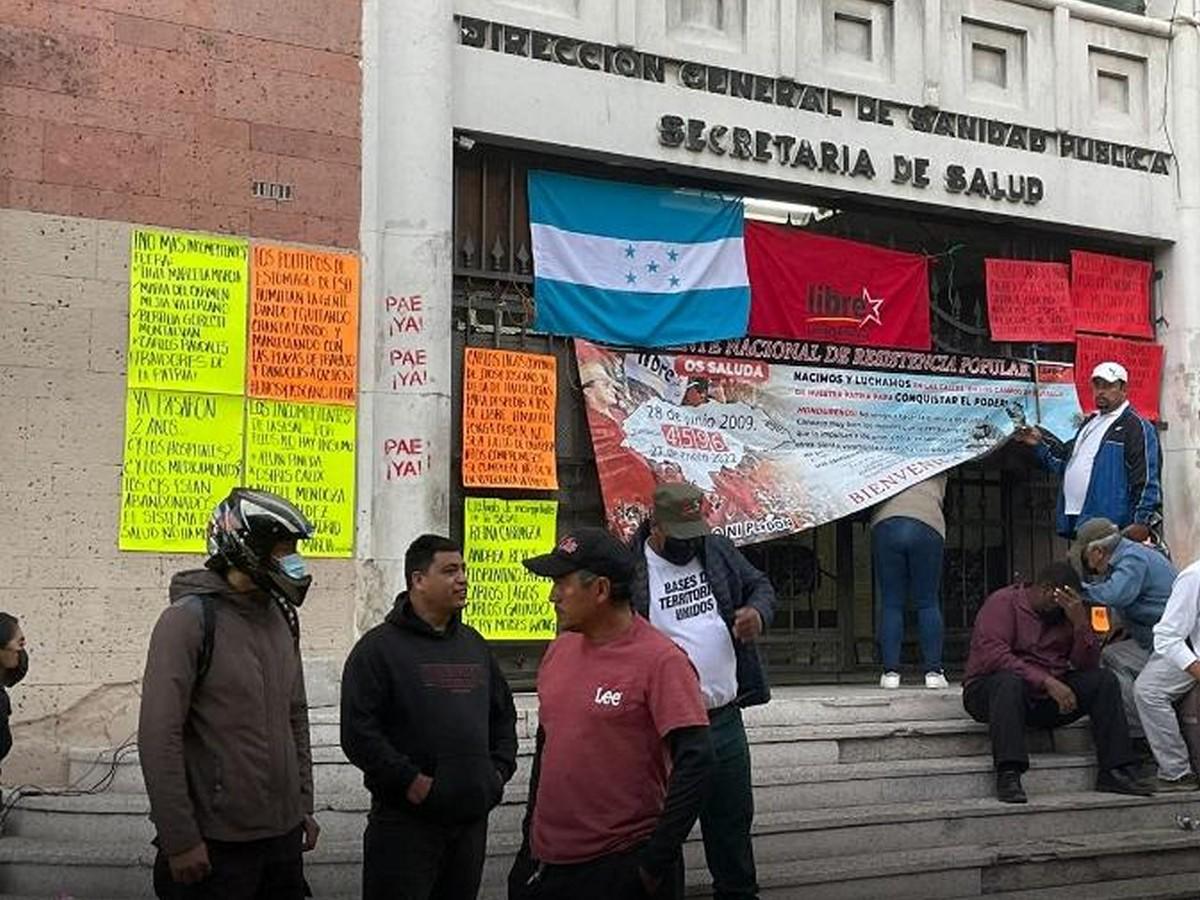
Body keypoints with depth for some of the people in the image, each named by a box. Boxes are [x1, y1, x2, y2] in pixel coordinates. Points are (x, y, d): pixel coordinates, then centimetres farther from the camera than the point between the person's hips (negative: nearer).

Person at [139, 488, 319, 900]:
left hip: (284, 833, 7)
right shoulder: (189, 619, -13)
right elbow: (159, 737, -16)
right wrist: (180, 841, -17)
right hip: (217, 844, -7)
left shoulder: (281, 618, 10)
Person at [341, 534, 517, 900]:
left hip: (472, 817, 6)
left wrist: (500, 770, 10)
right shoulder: (379, 647, -6)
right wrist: (410, 780, -17)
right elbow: (358, 732, -14)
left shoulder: (473, 644, 15)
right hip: (406, 819, -6)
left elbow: (503, 715, 24)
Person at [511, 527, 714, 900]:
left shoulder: (660, 661, -14)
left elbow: (695, 760, -18)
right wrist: (532, 828, 16)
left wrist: (656, 861, -19)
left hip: (622, 865, -6)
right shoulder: (560, 650, 7)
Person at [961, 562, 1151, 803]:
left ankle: (1115, 771, -14)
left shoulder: (1065, 613, 11)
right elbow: (992, 655, -24)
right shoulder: (1003, 603, -8)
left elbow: (1087, 664, 2)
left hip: (1048, 698, 6)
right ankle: (1008, 775, -44)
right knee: (1009, 681, -39)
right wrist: (1046, 681, -30)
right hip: (990, 689, -6)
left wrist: (1080, 622, -14)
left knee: (1104, 680, -9)